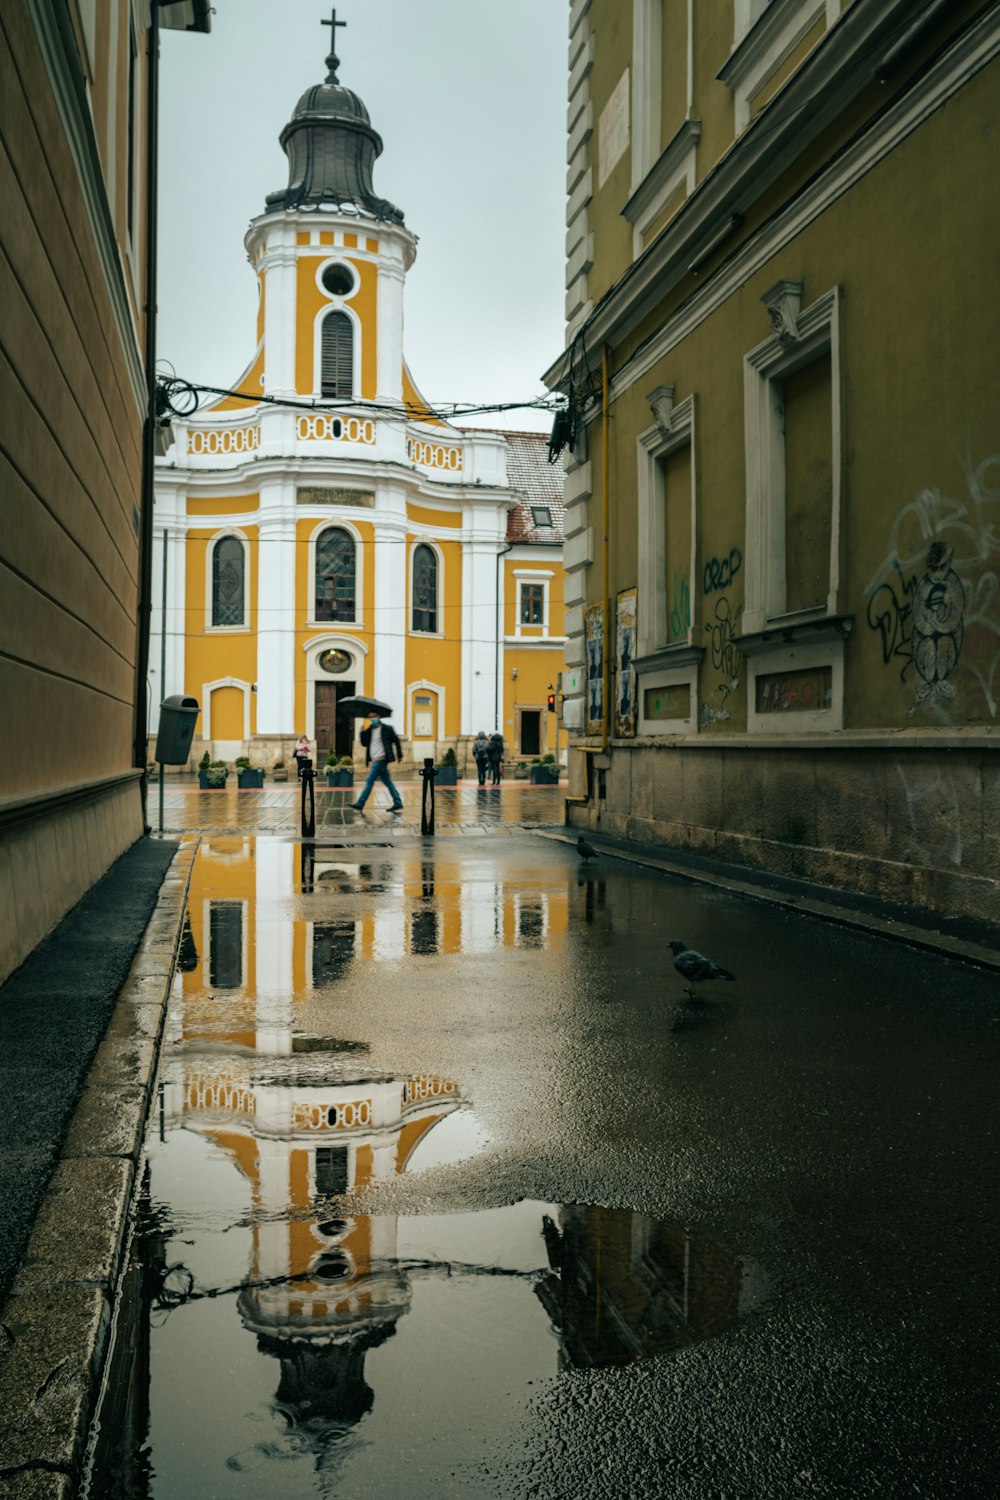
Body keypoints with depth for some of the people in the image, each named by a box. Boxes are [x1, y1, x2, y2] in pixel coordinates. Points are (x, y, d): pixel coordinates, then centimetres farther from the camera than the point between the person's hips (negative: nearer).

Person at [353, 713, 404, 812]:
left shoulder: (387, 729, -6)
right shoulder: (369, 730, 14)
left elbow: (396, 740, -2)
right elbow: (364, 743, 14)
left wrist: (399, 755, -3)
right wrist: (362, 733, -3)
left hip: (380, 759, -8)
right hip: (375, 760, 8)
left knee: (370, 781, -9)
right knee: (388, 782, 8)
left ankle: (360, 804, -8)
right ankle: (398, 804, 11)